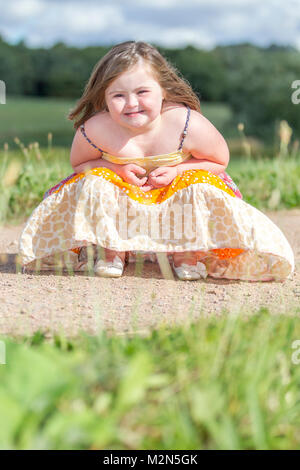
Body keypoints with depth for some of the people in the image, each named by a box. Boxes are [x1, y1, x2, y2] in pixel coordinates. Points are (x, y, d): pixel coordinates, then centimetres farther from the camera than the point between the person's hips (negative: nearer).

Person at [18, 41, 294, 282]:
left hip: (176, 192, -1)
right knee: (94, 181, -25)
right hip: (122, 194, 1)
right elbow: (78, 164, -8)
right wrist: (116, 168, -27)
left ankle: (186, 253, -6)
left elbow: (220, 162, -14)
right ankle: (112, 251, -3)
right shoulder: (95, 130, -29)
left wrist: (178, 170, -29)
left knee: (201, 184, -29)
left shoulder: (189, 125, -31)